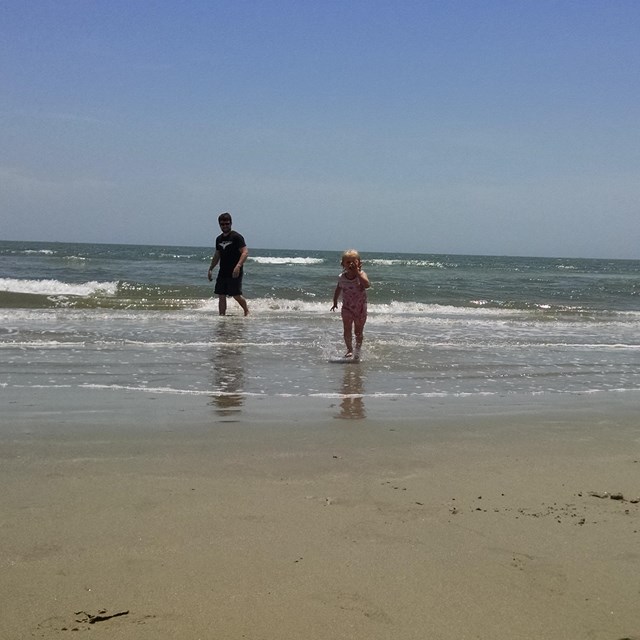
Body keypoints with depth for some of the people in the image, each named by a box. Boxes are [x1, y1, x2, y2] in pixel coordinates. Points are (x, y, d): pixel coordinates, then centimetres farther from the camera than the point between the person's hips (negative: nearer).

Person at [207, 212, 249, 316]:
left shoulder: (236, 237, -7)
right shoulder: (219, 239, 15)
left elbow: (245, 252, -16)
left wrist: (238, 266, -28)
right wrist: (210, 269, 21)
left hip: (234, 273, -7)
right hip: (222, 272, 7)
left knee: (236, 295, -7)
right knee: (221, 296, 3)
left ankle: (247, 311, 14)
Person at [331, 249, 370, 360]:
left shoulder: (361, 274, -14)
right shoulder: (341, 277, -5)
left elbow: (367, 285, -35)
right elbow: (338, 290, 15)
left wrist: (357, 272, -36)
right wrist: (335, 302, 20)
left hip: (360, 308, -1)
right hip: (347, 307, 1)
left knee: (358, 332, 7)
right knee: (347, 331, -10)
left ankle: (357, 351, 26)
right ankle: (349, 349, 10)